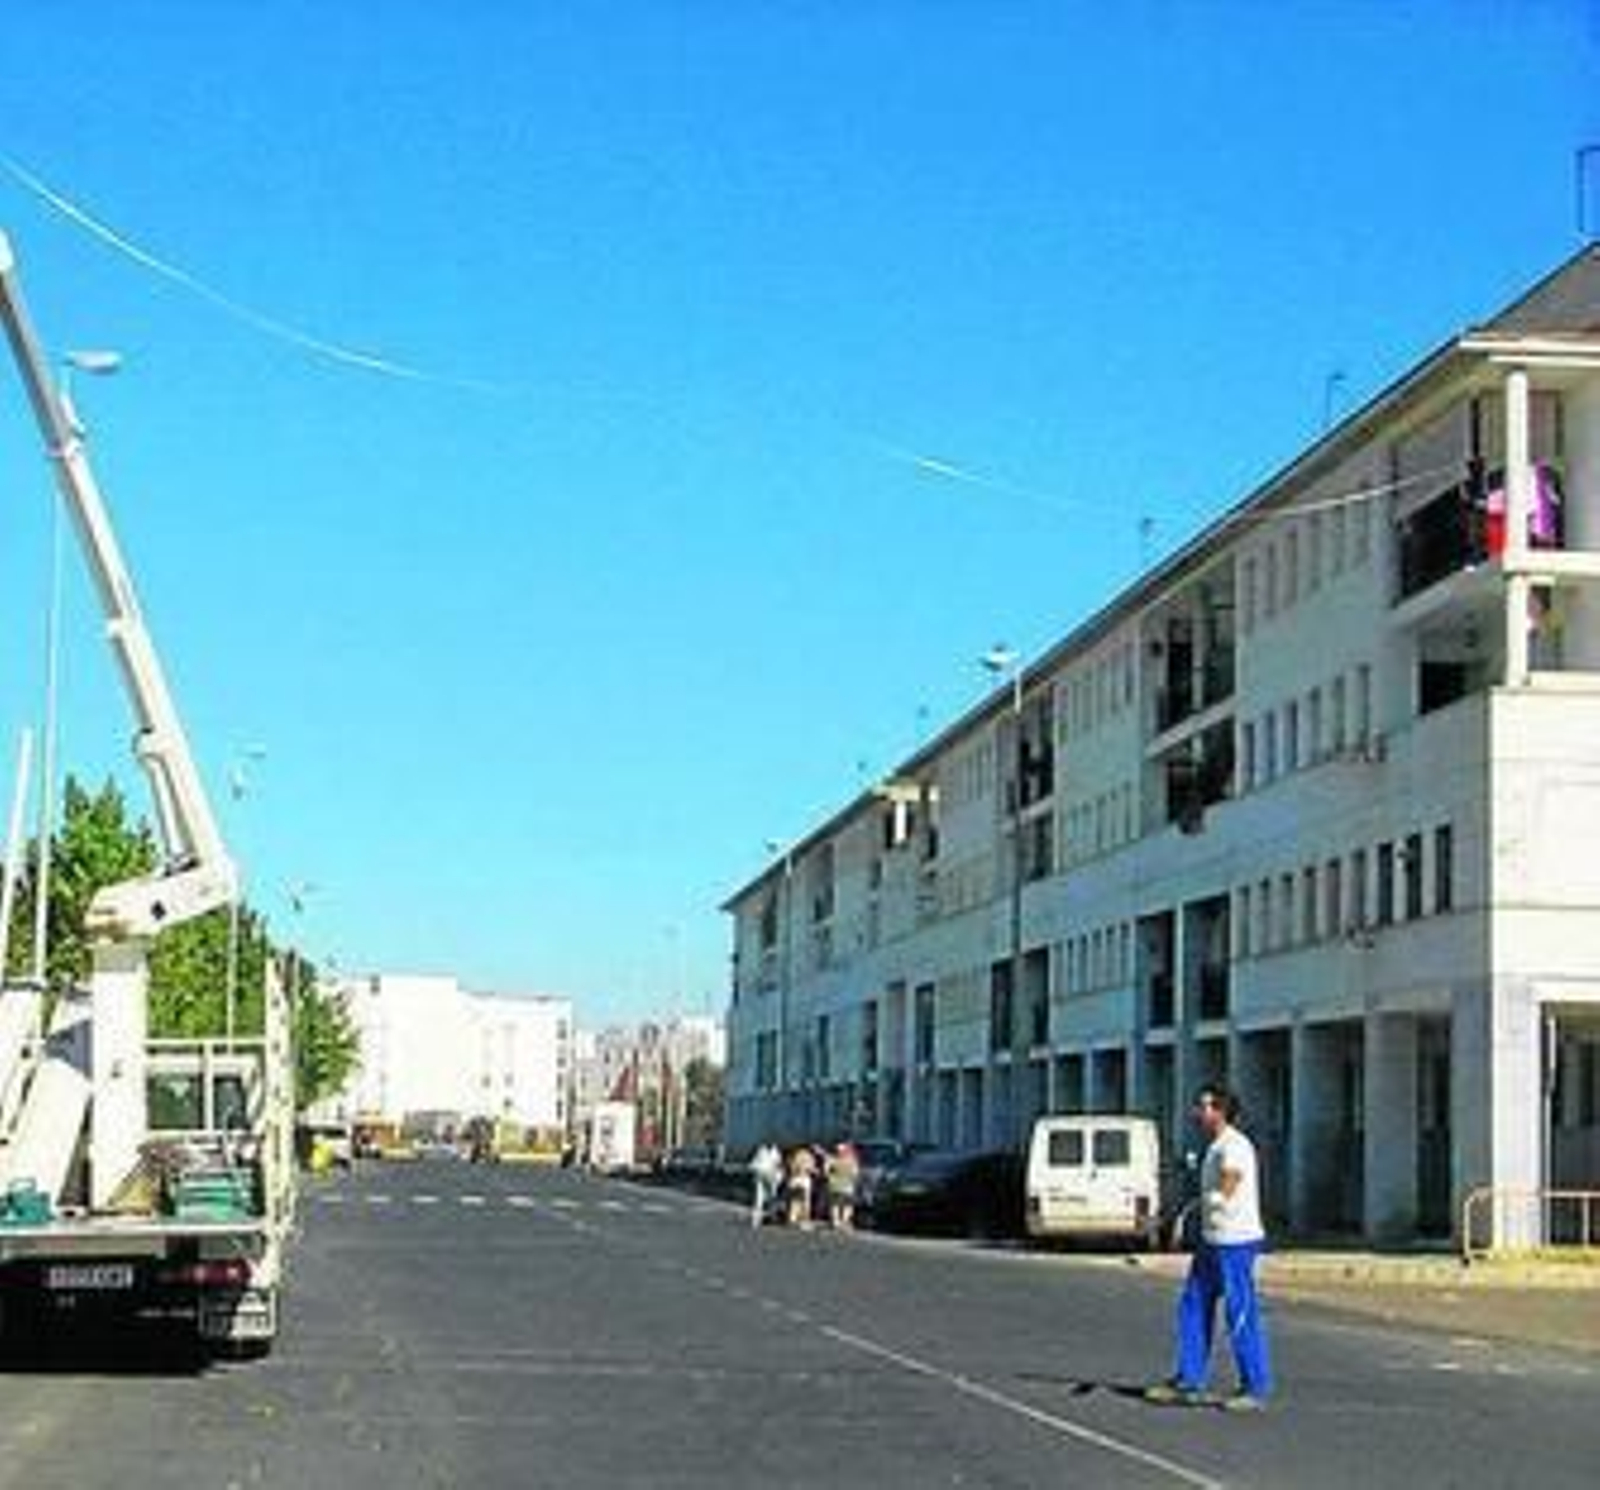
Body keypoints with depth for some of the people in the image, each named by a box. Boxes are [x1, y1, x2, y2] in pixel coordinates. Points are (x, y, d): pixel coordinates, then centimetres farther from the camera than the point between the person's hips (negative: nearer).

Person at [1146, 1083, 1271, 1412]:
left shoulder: (1235, 1147, -16)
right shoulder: (1215, 1147, 16)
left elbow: (1222, 1198, -19)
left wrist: (1199, 1202, -1)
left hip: (1236, 1241, -10)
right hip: (1211, 1240, 10)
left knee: (1241, 1316, -4)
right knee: (1193, 1308, 12)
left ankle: (1255, 1389, 4)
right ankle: (1188, 1382, 19)